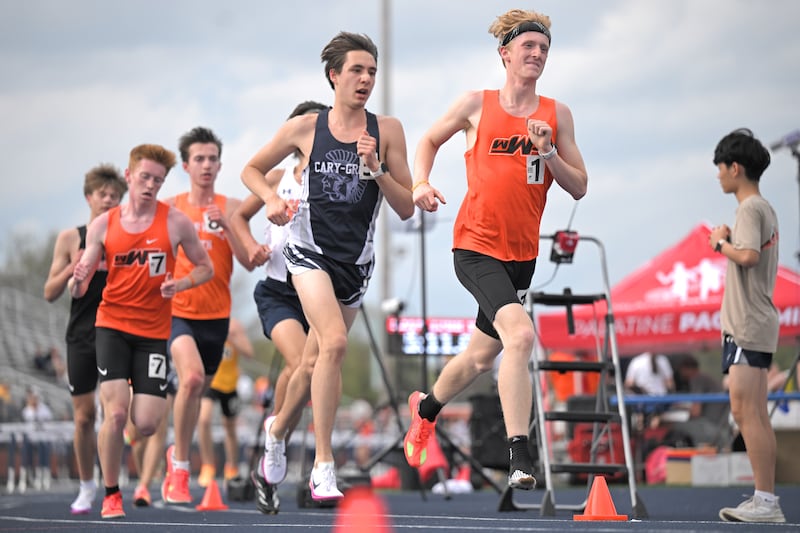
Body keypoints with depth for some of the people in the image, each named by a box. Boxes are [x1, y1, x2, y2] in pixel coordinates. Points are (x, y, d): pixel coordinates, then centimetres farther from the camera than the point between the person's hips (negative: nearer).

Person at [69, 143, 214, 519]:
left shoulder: (176, 222, -3)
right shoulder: (103, 225, 1)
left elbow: (206, 267, 7)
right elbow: (78, 290, 5)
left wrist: (180, 283, -13)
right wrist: (77, 280, -19)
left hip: (154, 331, 0)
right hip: (112, 325, 0)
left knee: (146, 424, -8)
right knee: (115, 412, -15)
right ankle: (111, 495, 3)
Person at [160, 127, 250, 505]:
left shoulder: (231, 208, 2)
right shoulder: (170, 208, 2)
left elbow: (249, 261, -6)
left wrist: (226, 226, -18)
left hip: (216, 315, 3)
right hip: (177, 311, -3)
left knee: (200, 390, 15)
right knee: (191, 378, -27)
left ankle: (177, 453, 42)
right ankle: (179, 468, -15)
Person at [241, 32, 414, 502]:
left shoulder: (387, 130, 0)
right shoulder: (305, 128, -2)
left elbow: (406, 208, -1)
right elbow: (252, 170, 12)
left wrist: (376, 169, -16)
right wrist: (272, 199, -7)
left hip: (357, 261, 3)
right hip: (311, 250, -3)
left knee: (315, 363, 13)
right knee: (334, 343, -25)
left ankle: (278, 428, 43)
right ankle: (323, 466, -21)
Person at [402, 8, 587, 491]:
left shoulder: (557, 114, 5)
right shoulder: (477, 105, -1)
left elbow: (579, 188, 5)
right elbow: (429, 141, 16)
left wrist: (548, 151, -11)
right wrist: (421, 183, -1)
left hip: (523, 253, 5)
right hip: (476, 246, -5)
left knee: (483, 354, 18)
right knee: (520, 334, -27)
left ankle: (427, 407, 49)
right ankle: (520, 458, -27)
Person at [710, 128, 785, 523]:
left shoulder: (750, 209, -13)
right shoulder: (765, 209, 18)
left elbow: (749, 255, -27)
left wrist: (721, 242, -11)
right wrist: (727, 242, 9)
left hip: (748, 327, -11)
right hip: (756, 324, 11)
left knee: (746, 412, -11)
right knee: (754, 415, 12)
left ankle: (766, 502, -12)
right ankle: (765, 501, 14)